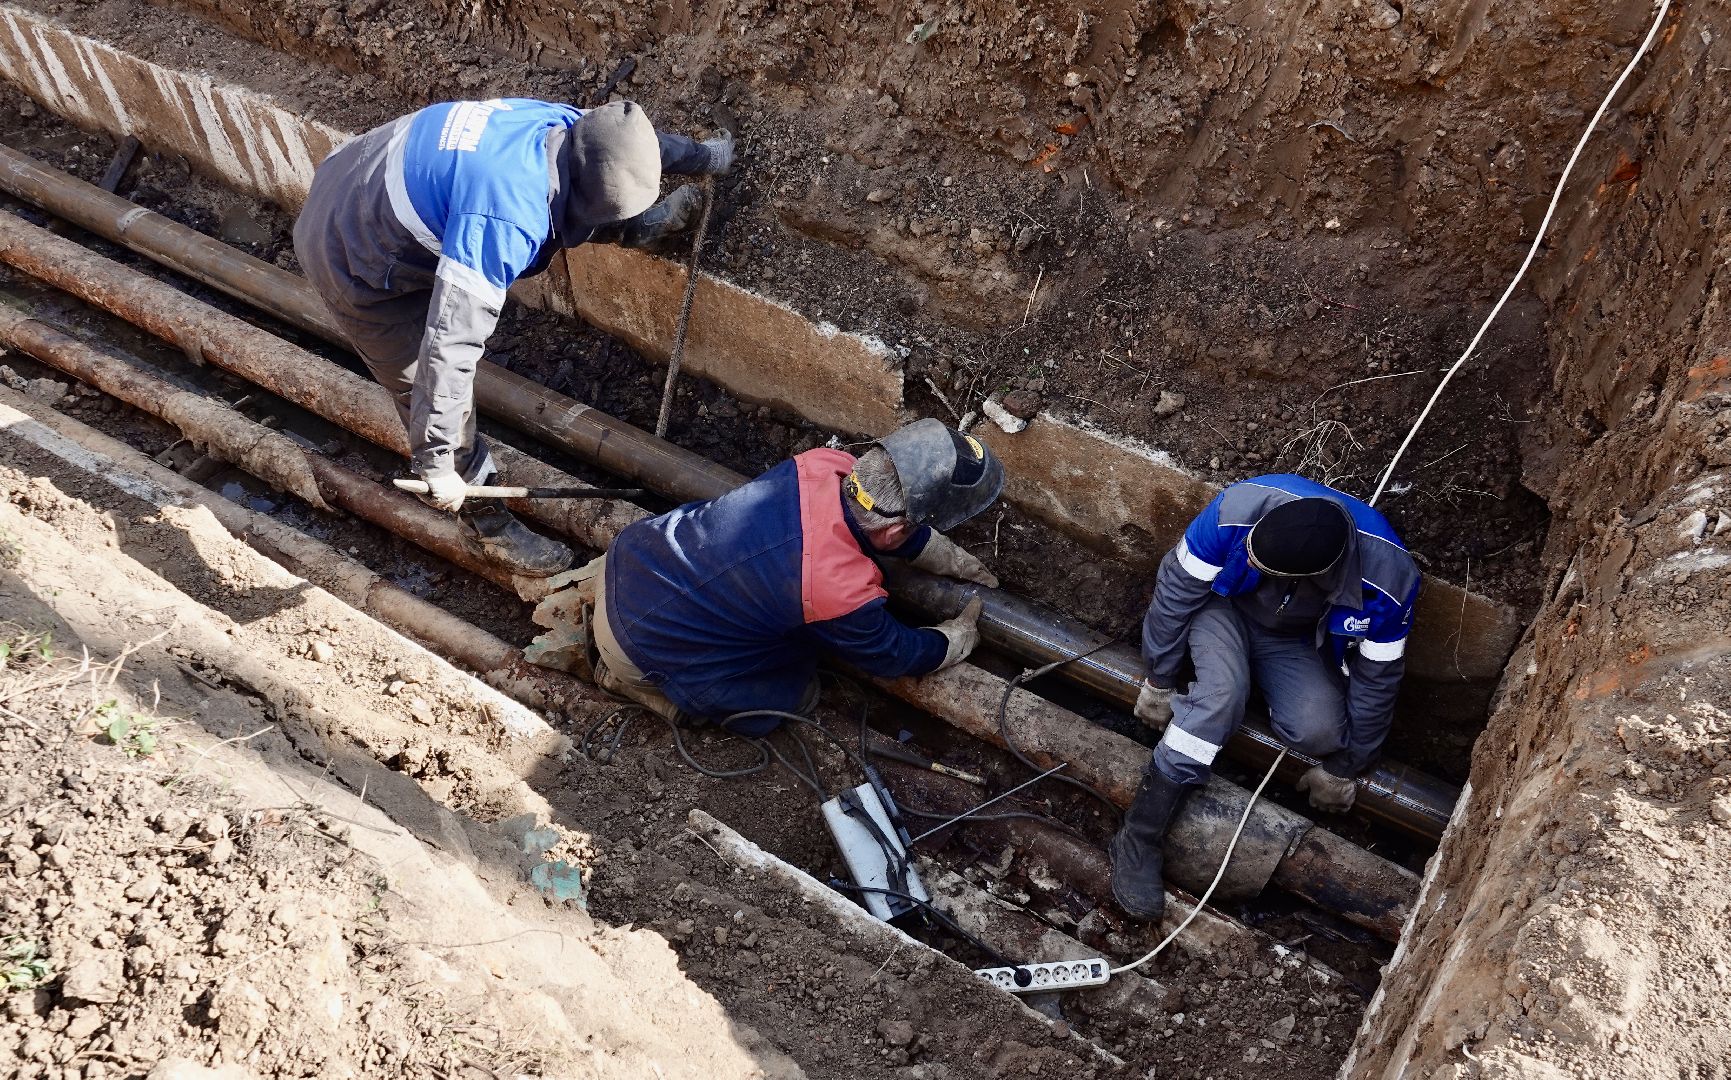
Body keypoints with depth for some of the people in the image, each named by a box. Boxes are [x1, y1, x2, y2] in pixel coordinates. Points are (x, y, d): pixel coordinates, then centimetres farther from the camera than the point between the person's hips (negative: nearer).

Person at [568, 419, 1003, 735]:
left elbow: (901, 523, 10)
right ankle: (626, 674, 11)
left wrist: (957, 562, 22)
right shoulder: (845, 596, -31)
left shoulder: (824, 465, -14)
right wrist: (961, 636, 12)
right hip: (639, 641, -6)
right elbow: (895, 655, -7)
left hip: (626, 555, 6)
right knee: (796, 690, 11)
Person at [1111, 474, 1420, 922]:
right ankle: (1139, 839, -22)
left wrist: (1343, 768, -5)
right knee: (1221, 694, -32)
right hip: (1223, 605, -1)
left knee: (1319, 731, -26)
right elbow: (1178, 588, -21)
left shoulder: (1387, 580, -34)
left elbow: (1376, 678, -16)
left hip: (1294, 641, 1)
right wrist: (1158, 680, -10)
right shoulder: (1238, 510, -38)